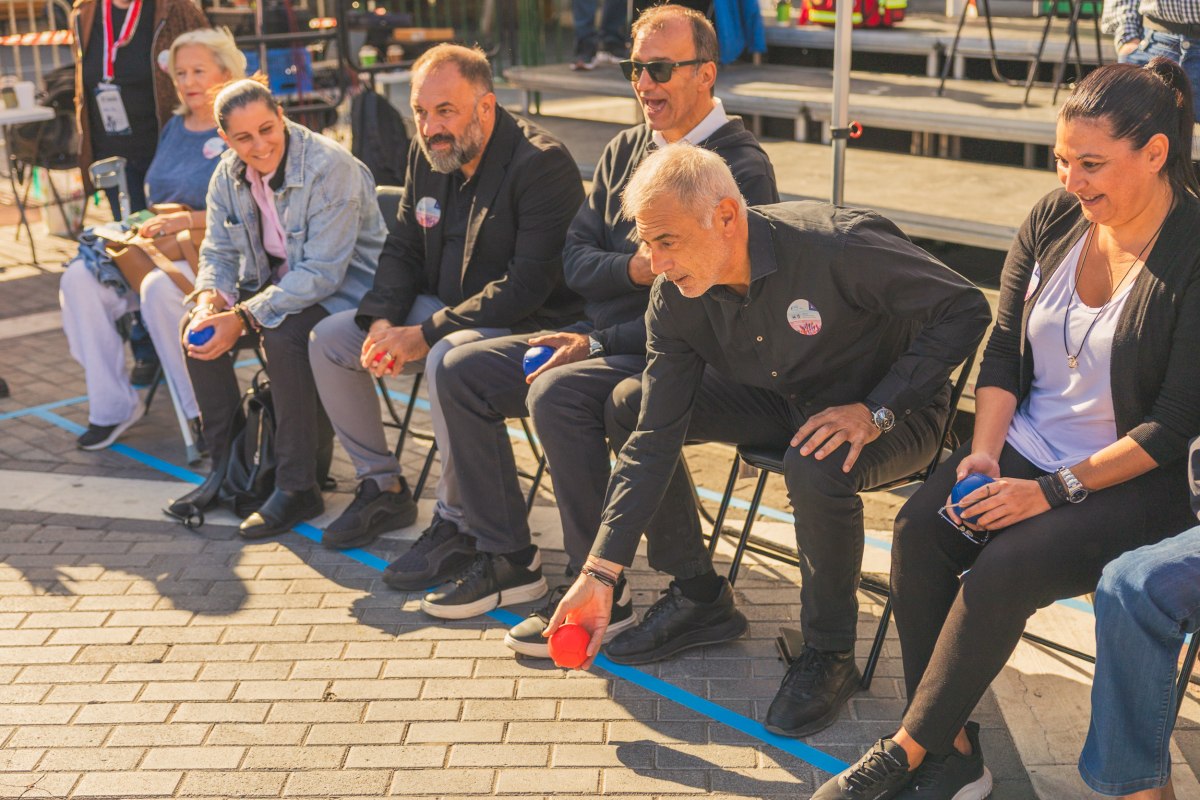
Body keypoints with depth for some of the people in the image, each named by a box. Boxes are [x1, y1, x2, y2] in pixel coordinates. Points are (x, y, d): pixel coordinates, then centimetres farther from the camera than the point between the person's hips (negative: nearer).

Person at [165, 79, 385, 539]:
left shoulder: (330, 167, -25)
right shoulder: (228, 176, -1)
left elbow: (321, 272, -29)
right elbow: (219, 252, 7)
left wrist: (243, 319, -33)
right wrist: (211, 298, -18)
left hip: (344, 287, -7)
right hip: (277, 282, 7)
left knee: (283, 335, -34)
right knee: (198, 328, -11)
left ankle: (298, 487, -20)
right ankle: (226, 466, 4)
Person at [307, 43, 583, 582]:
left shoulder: (542, 163, -21)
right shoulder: (428, 153, 4)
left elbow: (530, 283, -28)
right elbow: (403, 248, 12)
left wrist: (426, 335, -27)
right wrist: (382, 321, -8)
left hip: (528, 322, -9)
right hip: (442, 310, 9)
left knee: (447, 360, -38)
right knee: (328, 340, 3)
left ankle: (455, 523, -20)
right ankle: (382, 487, 13)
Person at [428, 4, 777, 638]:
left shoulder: (742, 169, -12)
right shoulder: (625, 150, 13)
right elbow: (575, 258, 11)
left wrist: (599, 343, -19)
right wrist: (636, 269, -11)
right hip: (599, 336, 8)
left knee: (556, 394, -33)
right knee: (463, 369, -2)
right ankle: (504, 555, 4)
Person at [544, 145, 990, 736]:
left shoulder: (836, 245, -31)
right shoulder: (675, 296, -15)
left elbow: (964, 309, -22)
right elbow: (654, 439, -14)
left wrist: (876, 411, -29)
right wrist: (600, 573, -18)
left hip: (892, 409, -6)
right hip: (781, 399, 6)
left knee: (816, 466, -39)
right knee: (629, 405, -7)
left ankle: (829, 654, -12)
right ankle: (698, 599, 6)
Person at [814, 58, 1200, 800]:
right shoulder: (1053, 219, 3)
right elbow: (1004, 351, 7)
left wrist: (1056, 490, -19)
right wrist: (984, 452, -8)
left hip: (1138, 481, -5)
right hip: (1028, 446, 5)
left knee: (1001, 571, -28)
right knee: (920, 530, -21)